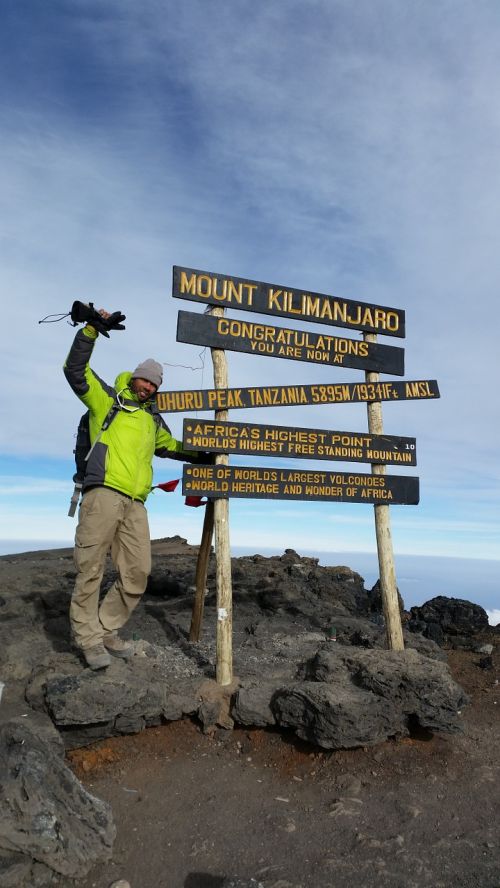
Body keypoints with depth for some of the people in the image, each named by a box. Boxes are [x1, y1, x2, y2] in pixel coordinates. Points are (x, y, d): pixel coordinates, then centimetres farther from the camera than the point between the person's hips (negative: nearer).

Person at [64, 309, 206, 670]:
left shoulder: (154, 419, 29)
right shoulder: (108, 399, 12)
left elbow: (172, 447, 44)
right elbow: (76, 370, 2)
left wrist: (204, 456, 37)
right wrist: (91, 330, -6)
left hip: (135, 503, 6)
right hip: (103, 492, -6)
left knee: (137, 574, 2)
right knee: (91, 569, -5)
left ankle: (106, 629, 16)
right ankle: (89, 638, 7)